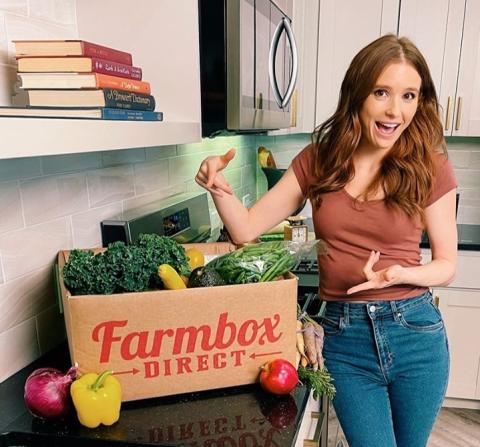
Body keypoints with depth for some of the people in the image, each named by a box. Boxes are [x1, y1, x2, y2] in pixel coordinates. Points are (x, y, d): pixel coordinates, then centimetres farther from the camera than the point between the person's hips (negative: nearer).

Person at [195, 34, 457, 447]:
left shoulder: (429, 168, -6)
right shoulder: (318, 161, -3)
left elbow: (447, 265, 0)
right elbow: (246, 230, -4)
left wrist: (399, 274, -21)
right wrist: (219, 187, -23)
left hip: (416, 334, 1)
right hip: (344, 337, 0)